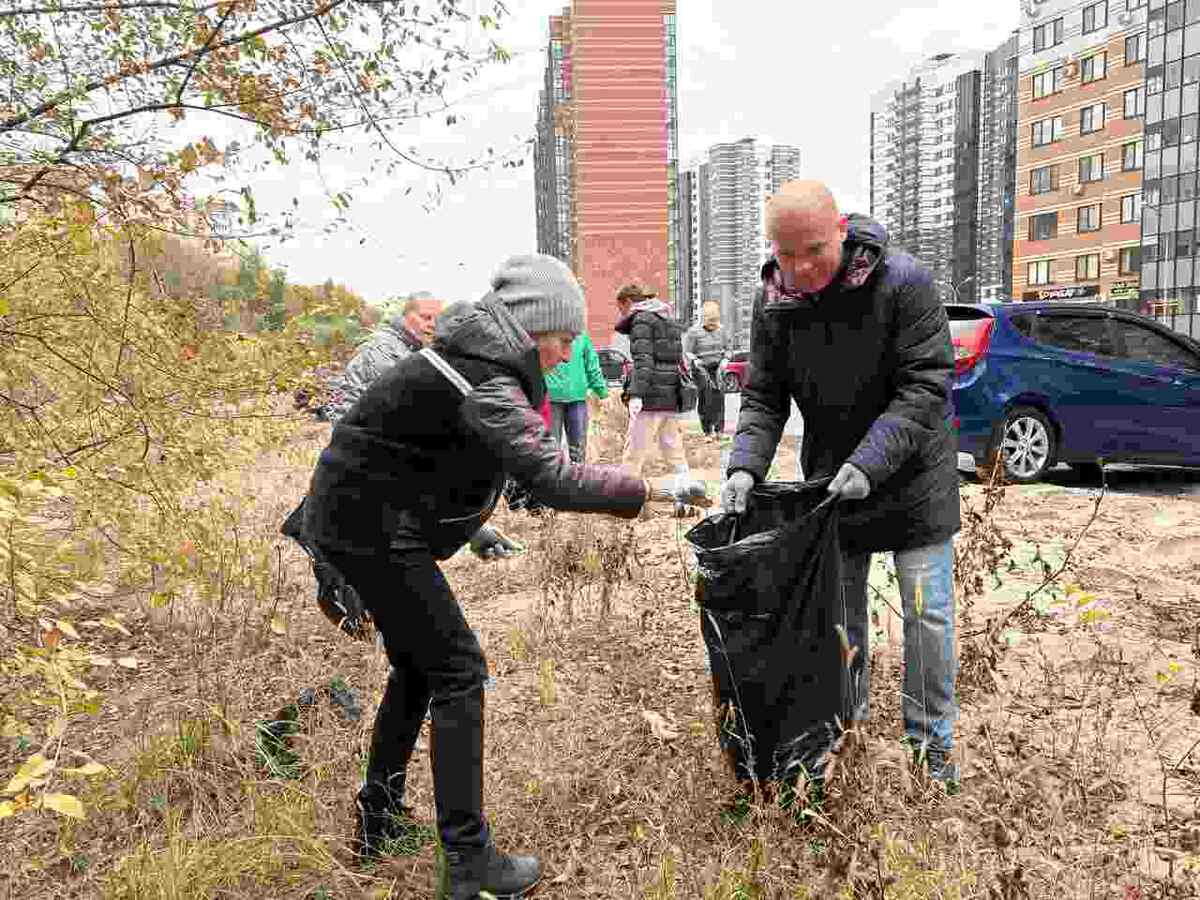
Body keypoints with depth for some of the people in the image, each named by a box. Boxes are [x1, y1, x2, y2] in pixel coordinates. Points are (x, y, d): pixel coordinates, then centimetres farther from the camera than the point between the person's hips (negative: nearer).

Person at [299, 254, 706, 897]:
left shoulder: (479, 360, 8)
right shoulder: (484, 385, -23)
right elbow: (551, 478, -30)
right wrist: (650, 490, -24)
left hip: (358, 515, 10)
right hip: (373, 526, -10)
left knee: (417, 663, 18)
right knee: (456, 670, -6)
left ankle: (379, 819, 32)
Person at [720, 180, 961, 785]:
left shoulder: (903, 282, -21)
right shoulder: (773, 304, -7)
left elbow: (924, 387, -22)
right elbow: (763, 397, -3)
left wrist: (868, 463, -32)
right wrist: (745, 465, -20)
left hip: (911, 479, -3)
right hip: (829, 480, 4)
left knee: (927, 611, 3)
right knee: (837, 610, 15)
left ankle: (931, 737, 24)